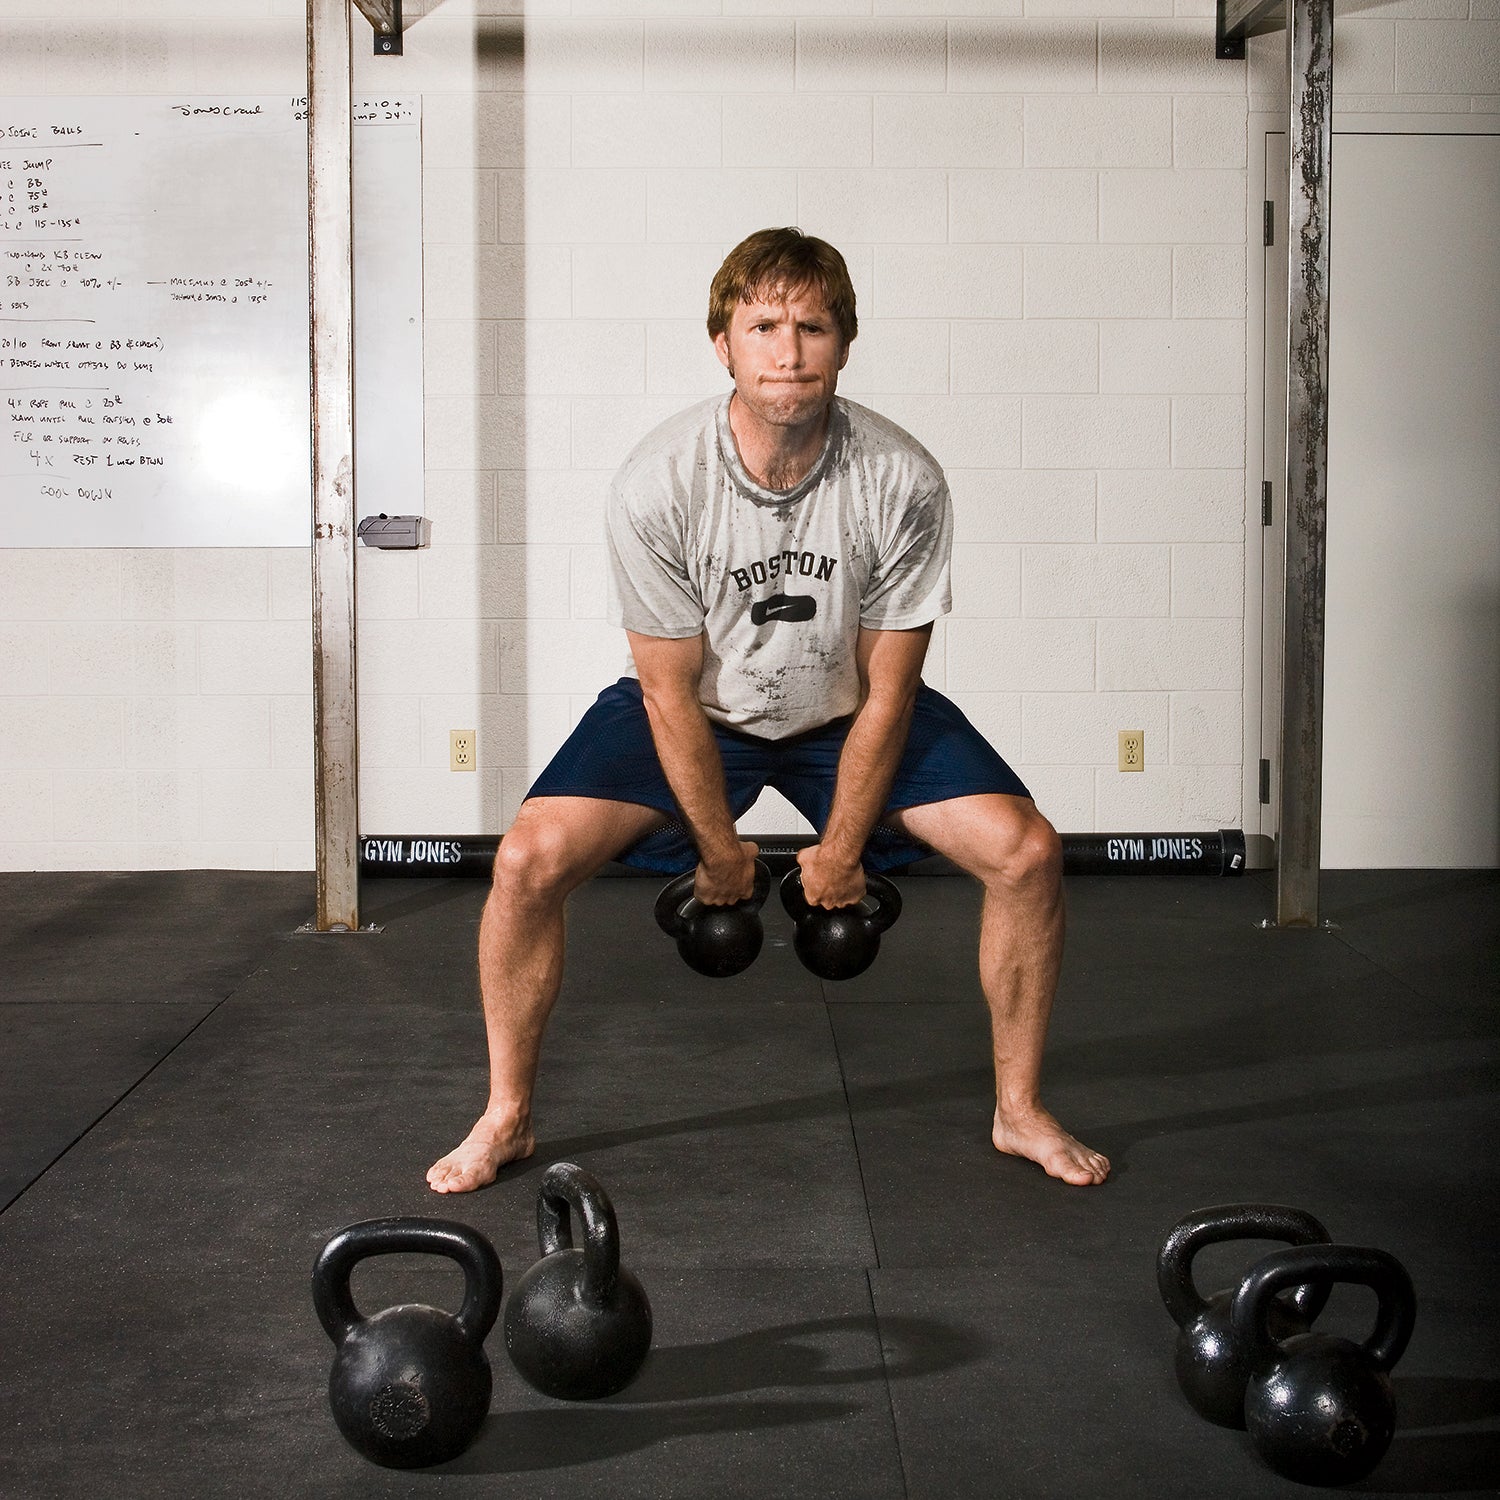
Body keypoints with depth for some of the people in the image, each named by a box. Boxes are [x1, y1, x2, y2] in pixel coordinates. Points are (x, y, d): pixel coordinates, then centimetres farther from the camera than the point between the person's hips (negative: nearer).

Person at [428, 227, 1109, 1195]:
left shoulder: (903, 482, -25)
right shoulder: (657, 486, -28)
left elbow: (886, 692, -15)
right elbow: (672, 694, -17)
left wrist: (840, 851, -8)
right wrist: (719, 851, -9)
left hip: (848, 714, 1)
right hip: (699, 711, -1)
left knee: (1026, 853, -15)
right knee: (530, 860, -21)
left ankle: (1020, 1111, 8)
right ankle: (507, 1117, 3)